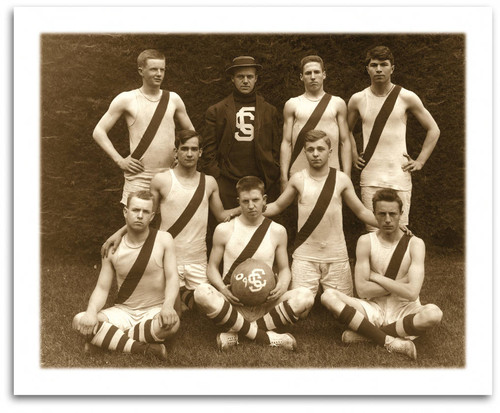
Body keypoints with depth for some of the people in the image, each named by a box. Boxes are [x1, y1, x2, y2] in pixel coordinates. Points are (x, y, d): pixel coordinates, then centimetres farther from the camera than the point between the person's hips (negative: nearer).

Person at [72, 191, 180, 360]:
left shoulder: (163, 240, -4)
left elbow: (172, 278, -9)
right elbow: (102, 288, 1)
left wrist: (168, 305, -30)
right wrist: (91, 312, -21)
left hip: (155, 311, -2)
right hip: (123, 312, 2)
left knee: (172, 323, -37)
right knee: (79, 321, -22)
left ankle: (109, 337, -20)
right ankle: (142, 348, -27)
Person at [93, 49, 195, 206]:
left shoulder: (173, 99, 10)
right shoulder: (126, 100, 1)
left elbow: (190, 132, 23)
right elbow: (99, 131, 3)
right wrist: (119, 160, -6)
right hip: (139, 177, -3)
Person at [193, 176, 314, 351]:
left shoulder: (277, 231, 9)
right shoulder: (224, 230, 5)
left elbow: (284, 268, 15)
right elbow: (212, 267, 9)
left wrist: (282, 286, -10)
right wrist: (222, 288, -13)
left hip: (265, 305, 1)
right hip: (233, 302, -1)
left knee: (304, 296, -27)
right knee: (202, 292, -33)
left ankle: (236, 332, -24)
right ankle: (267, 337, -27)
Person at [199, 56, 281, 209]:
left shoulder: (269, 111, 13)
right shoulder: (216, 111, 8)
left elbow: (276, 149, 12)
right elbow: (209, 151, 5)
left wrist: (274, 184, 5)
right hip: (227, 185, -1)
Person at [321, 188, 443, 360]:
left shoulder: (414, 244, -6)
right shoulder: (366, 241, -1)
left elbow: (412, 293, -18)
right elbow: (362, 289, -9)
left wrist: (376, 277, -10)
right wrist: (401, 283, -11)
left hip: (404, 311, -1)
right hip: (374, 309, 2)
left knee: (434, 313, -35)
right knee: (328, 296, -23)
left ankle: (363, 333, -23)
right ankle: (390, 342, -28)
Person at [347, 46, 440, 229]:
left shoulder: (406, 97, 2)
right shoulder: (358, 100, 7)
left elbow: (433, 130, 10)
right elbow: (347, 130, 25)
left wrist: (420, 161, 3)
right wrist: (354, 157, 12)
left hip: (399, 175, -1)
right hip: (370, 177, 1)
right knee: (373, 231, 2)